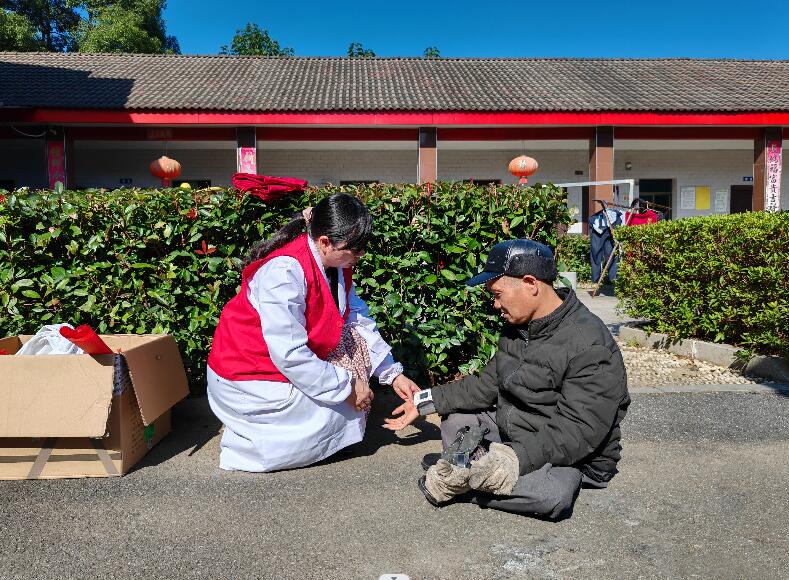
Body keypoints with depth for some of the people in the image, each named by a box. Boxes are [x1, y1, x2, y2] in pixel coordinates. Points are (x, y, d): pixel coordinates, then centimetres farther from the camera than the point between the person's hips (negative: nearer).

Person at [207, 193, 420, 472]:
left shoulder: (336, 265, -4)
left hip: (296, 361, 9)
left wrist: (393, 374, -4)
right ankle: (246, 445, 1)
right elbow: (289, 354, -32)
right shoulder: (285, 272, -31)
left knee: (358, 340, -1)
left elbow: (360, 321, 0)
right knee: (342, 410, -12)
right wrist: (346, 387, -23)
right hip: (246, 377, -8)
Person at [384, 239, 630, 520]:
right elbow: (487, 386, 6)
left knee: (554, 493, -38)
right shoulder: (516, 328, 3)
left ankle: (461, 480, -21)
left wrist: (517, 458, -36)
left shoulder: (591, 346, -24)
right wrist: (424, 401, 0)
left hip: (569, 458, -8)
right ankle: (474, 466, -20)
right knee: (454, 420, 6)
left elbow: (579, 433, -28)